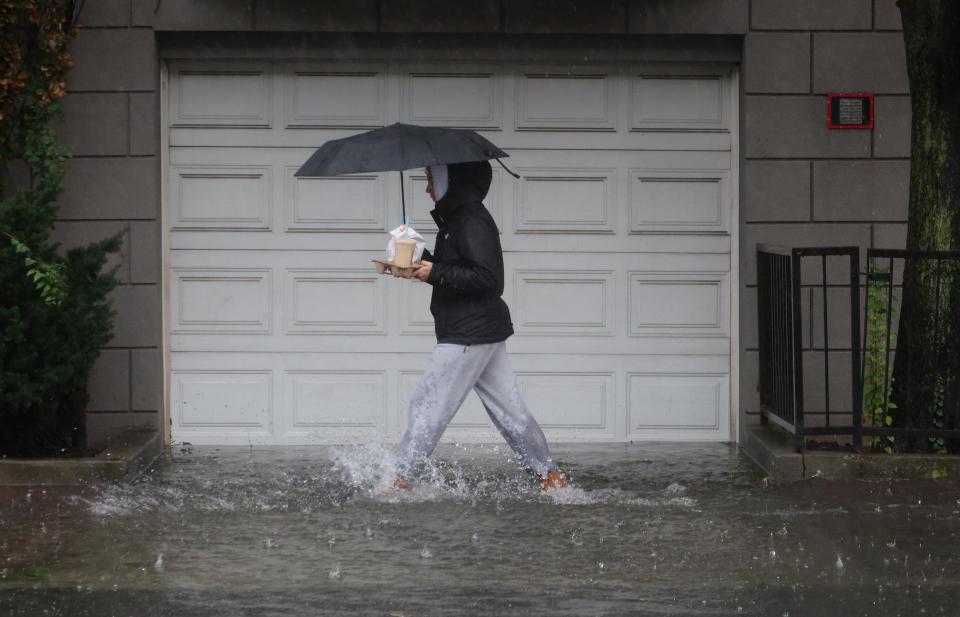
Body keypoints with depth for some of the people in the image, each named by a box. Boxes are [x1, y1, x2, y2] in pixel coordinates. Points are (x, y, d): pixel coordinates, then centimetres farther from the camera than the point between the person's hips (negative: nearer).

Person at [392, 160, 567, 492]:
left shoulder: (472, 222, -15)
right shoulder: (455, 219, 17)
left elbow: (486, 277, -22)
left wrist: (436, 274, -20)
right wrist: (424, 260, 8)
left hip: (469, 334, -10)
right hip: (486, 331, 10)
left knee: (428, 403, -7)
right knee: (508, 408, 11)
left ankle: (402, 480, -5)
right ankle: (549, 474, 13)